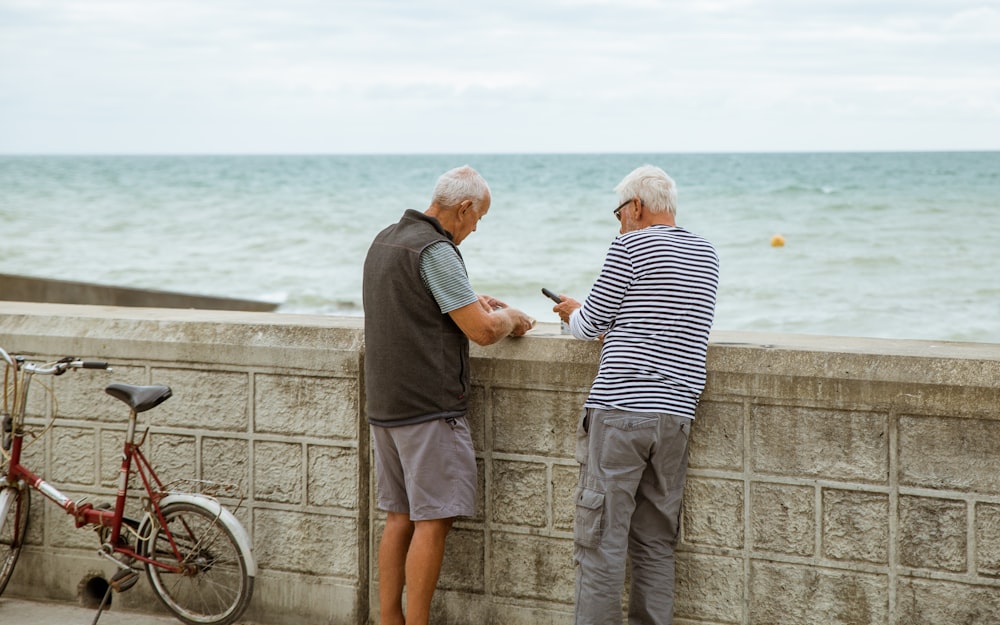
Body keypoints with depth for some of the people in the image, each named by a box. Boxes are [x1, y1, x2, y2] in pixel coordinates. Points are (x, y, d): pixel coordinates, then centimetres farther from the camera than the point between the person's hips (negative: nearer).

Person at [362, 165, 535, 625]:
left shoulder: (385, 240, 14)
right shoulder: (435, 251, -16)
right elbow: (482, 331, -17)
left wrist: (473, 303, 23)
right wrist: (511, 319, 3)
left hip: (385, 405, 9)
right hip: (429, 408, -9)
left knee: (399, 517, 12)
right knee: (433, 520, -5)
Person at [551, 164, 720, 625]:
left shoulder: (630, 246, -4)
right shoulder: (706, 255, 15)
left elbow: (590, 323, 2)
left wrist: (572, 312, 23)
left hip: (620, 410, -6)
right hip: (676, 414, 6)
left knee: (601, 539, -3)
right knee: (656, 543, 11)